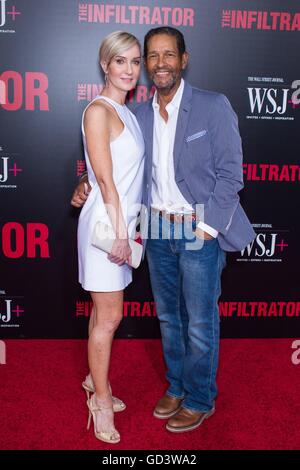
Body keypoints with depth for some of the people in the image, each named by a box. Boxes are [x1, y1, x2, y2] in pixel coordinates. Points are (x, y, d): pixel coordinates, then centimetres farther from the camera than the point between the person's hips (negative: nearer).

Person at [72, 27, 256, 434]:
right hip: (158, 231, 5)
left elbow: (230, 173, -9)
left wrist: (205, 229, -14)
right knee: (168, 316, 17)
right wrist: (92, 188, 0)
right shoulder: (140, 114, 7)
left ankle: (200, 400, 29)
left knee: (200, 323, 7)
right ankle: (177, 387, 39)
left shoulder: (214, 106, -7)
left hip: (198, 232, -5)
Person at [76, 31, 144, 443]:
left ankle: (96, 380, 34)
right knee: (109, 316, 1)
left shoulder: (126, 112, 14)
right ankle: (101, 399, 18)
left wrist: (133, 226, 16)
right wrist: (119, 234, -16)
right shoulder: (98, 111, -13)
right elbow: (104, 179, -17)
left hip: (123, 220, 8)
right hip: (106, 223, -8)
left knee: (103, 311, 17)